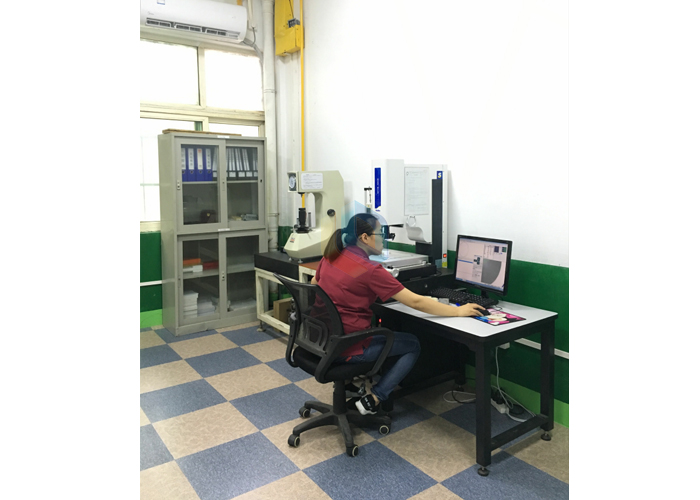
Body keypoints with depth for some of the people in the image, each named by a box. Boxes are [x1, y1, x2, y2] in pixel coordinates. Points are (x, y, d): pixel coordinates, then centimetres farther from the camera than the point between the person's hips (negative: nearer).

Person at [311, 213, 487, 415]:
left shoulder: (329, 257, 0)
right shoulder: (370, 270, -21)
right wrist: (458, 311, -11)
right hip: (347, 349, -7)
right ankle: (373, 399, 5)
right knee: (413, 345, 12)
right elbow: (416, 302, -19)